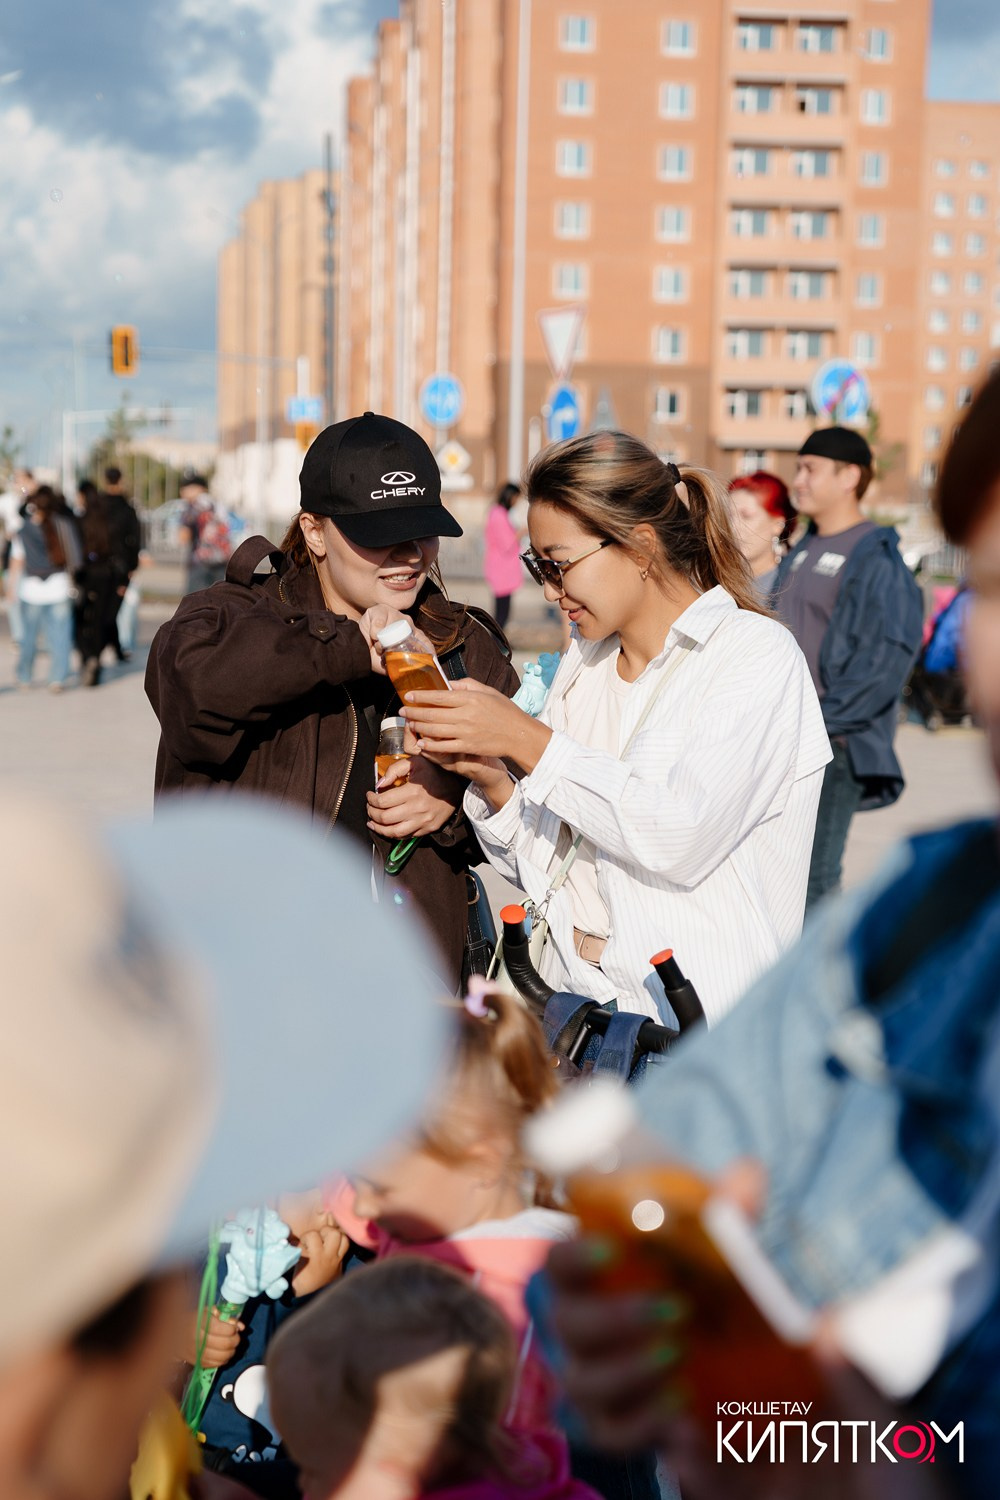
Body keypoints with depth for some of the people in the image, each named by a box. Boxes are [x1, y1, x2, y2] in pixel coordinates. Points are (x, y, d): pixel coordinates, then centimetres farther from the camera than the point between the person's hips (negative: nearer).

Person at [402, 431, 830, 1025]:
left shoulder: (758, 656, -4)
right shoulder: (581, 666, 15)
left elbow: (683, 837, -19)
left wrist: (528, 740, -14)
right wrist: (493, 783, -3)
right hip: (571, 1010, 6)